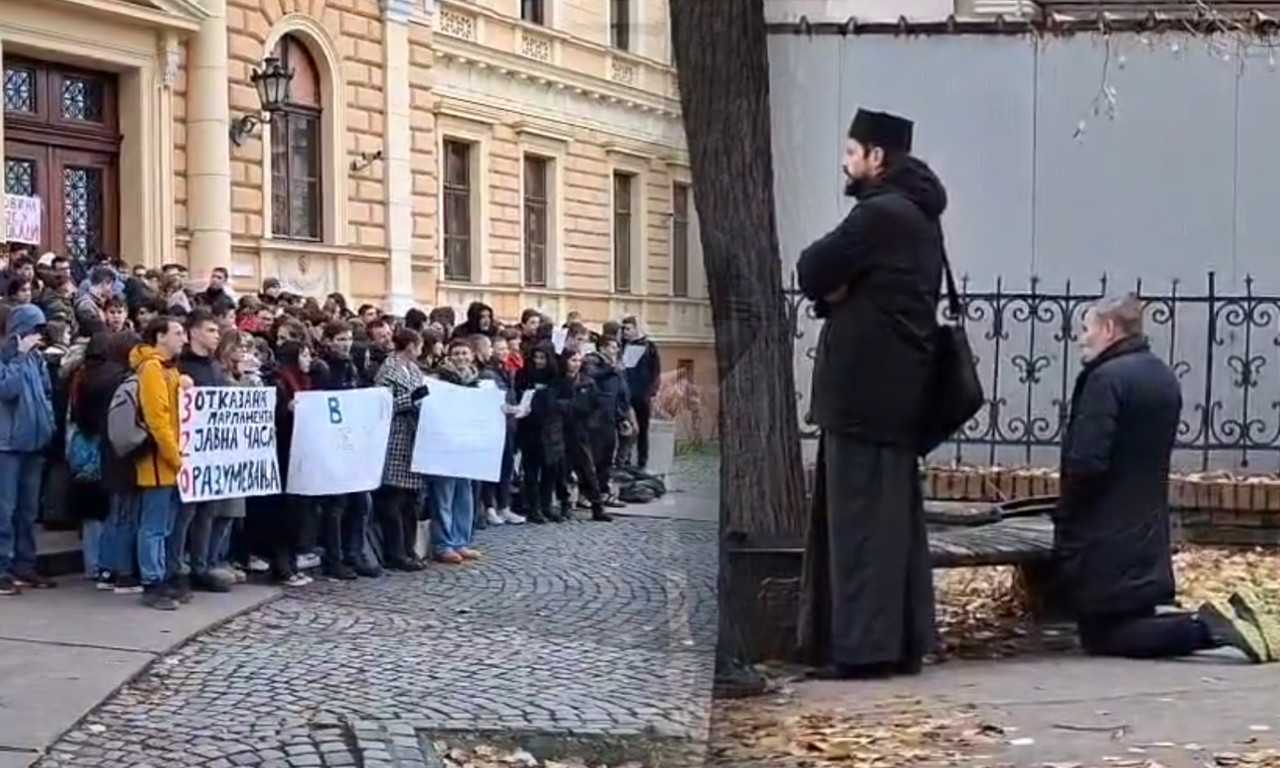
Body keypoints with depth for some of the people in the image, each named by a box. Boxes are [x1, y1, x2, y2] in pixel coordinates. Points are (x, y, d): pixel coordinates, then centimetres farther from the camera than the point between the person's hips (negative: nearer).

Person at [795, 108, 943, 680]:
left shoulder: (879, 213, -15)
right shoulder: (916, 215, 18)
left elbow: (811, 273, -12)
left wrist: (830, 284, 6)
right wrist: (836, 289, 1)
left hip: (865, 389, -10)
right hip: (897, 387, 10)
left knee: (860, 517, -7)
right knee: (894, 515, 10)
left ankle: (864, 645, -5)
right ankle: (902, 641, 14)